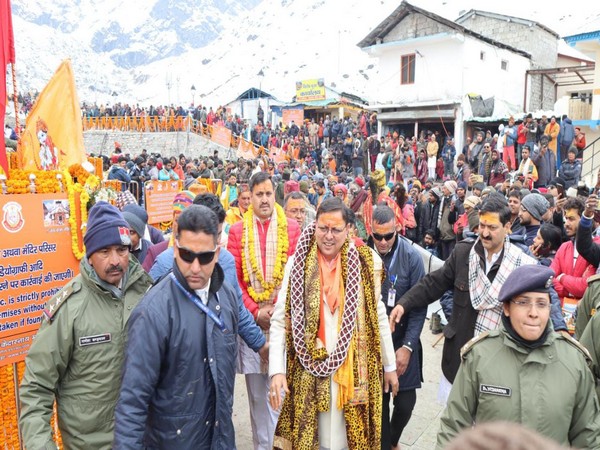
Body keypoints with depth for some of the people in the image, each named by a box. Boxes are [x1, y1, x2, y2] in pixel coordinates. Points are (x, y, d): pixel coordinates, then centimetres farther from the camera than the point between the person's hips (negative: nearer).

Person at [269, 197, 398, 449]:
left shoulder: (365, 264, -2)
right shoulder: (298, 264, -5)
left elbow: (378, 318, 6)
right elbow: (280, 320, -6)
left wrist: (389, 365, 11)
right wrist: (277, 370, -15)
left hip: (353, 369, 0)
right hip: (309, 369, 0)